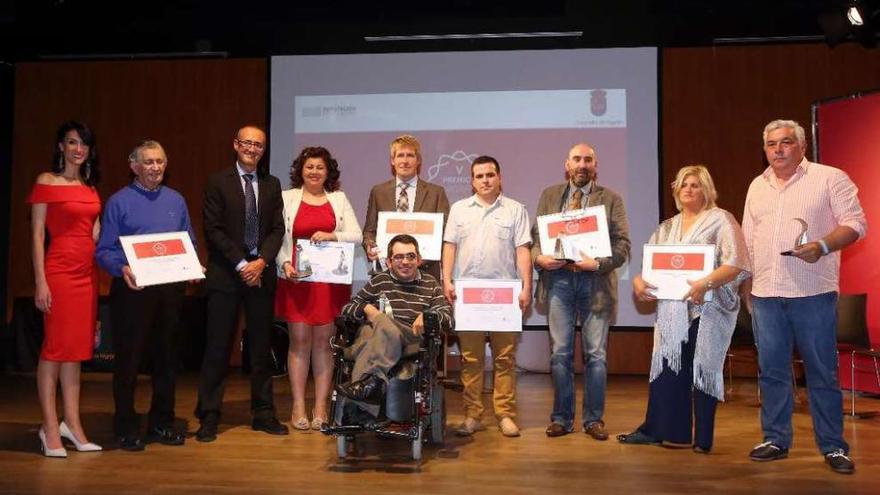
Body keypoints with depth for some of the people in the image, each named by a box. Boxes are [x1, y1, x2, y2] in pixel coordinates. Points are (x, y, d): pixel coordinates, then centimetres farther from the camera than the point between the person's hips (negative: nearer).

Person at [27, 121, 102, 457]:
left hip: (88, 271, 6)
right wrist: (40, 282, -12)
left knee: (77, 348, 8)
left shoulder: (91, 187, 15)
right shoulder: (46, 182, -1)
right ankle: (50, 429, 6)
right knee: (55, 347, -1)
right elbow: (37, 234, -6)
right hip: (59, 269, -6)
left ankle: (72, 424, 15)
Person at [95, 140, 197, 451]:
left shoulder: (176, 200, 12)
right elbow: (104, 250, -5)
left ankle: (162, 423, 23)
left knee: (166, 357, 11)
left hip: (171, 289, 4)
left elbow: (190, 244, 15)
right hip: (133, 289, -4)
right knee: (129, 359, 1)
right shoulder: (119, 202, -1)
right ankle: (126, 428, 13)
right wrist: (122, 269, -24)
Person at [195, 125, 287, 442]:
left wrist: (261, 261, -9)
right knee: (217, 348, 0)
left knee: (261, 347, 8)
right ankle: (209, 417, 8)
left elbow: (277, 229, 6)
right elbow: (213, 229, -5)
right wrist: (240, 264, -12)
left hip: (261, 273, 3)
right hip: (225, 274, -3)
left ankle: (263, 413, 17)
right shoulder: (218, 182, 2)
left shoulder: (271, 184, 12)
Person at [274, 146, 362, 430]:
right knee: (299, 341, -1)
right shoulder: (287, 198, 7)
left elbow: (356, 235, 4)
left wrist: (332, 236, -13)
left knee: (324, 341, 3)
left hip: (330, 279, 1)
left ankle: (321, 407, 10)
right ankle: (298, 407, 7)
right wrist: (285, 264, -14)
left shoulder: (339, 199, 12)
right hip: (296, 278, -1)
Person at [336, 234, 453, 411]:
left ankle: (365, 382, -44)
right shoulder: (379, 281, 25)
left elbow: (449, 320, 15)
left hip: (413, 339, -1)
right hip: (374, 332, 1)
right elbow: (346, 308, 22)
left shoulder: (430, 284, 24)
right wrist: (366, 308, 0)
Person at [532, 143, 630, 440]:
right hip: (558, 279, 1)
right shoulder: (549, 196, 12)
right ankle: (562, 418, 16)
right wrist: (538, 258, -10)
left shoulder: (610, 199, 6)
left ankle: (594, 419, 15)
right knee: (560, 353, 5)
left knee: (596, 354, 4)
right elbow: (535, 235, 10)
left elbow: (622, 245, 0)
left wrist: (598, 264, -15)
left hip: (595, 282, -1)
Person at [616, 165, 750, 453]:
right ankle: (656, 429, 12)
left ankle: (703, 438, 11)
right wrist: (639, 281, -6)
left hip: (707, 309, -5)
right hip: (672, 311, 5)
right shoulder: (667, 228, 17)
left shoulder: (720, 220, 0)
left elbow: (736, 264, -12)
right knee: (665, 367, 4)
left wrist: (706, 283, -26)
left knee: (703, 369, 0)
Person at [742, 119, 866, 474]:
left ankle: (833, 447, 11)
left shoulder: (830, 178, 0)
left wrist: (823, 246, -23)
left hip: (813, 294, -4)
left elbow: (855, 223, -6)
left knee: (822, 373, 2)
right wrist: (746, 286, 14)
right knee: (772, 371, 9)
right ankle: (776, 440, 19)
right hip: (765, 294, 5)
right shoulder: (757, 187, 15)